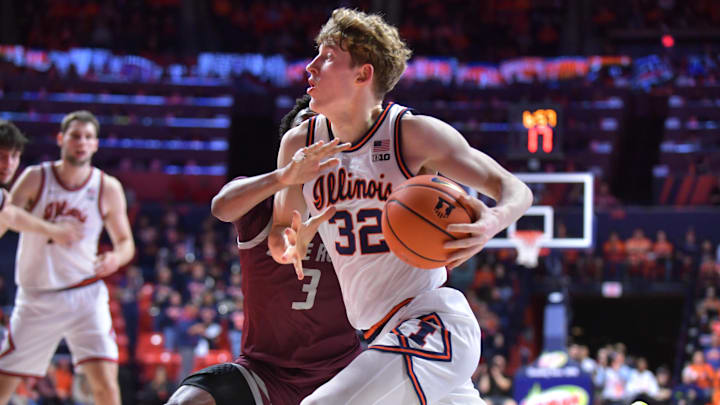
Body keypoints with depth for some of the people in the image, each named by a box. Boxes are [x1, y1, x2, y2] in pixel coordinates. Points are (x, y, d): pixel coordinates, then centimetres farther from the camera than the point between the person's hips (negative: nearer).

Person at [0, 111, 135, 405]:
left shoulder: (108, 188, 0)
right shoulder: (35, 179, -3)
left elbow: (125, 242, 8)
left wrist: (116, 258, -14)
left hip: (84, 295, 0)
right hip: (35, 299, 0)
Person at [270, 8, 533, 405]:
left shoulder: (411, 133, -10)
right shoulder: (299, 145, 6)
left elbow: (515, 189, -9)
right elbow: (279, 232, 15)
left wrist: (492, 222, -32)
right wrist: (291, 245, -10)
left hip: (433, 323, -8)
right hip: (387, 335, 8)